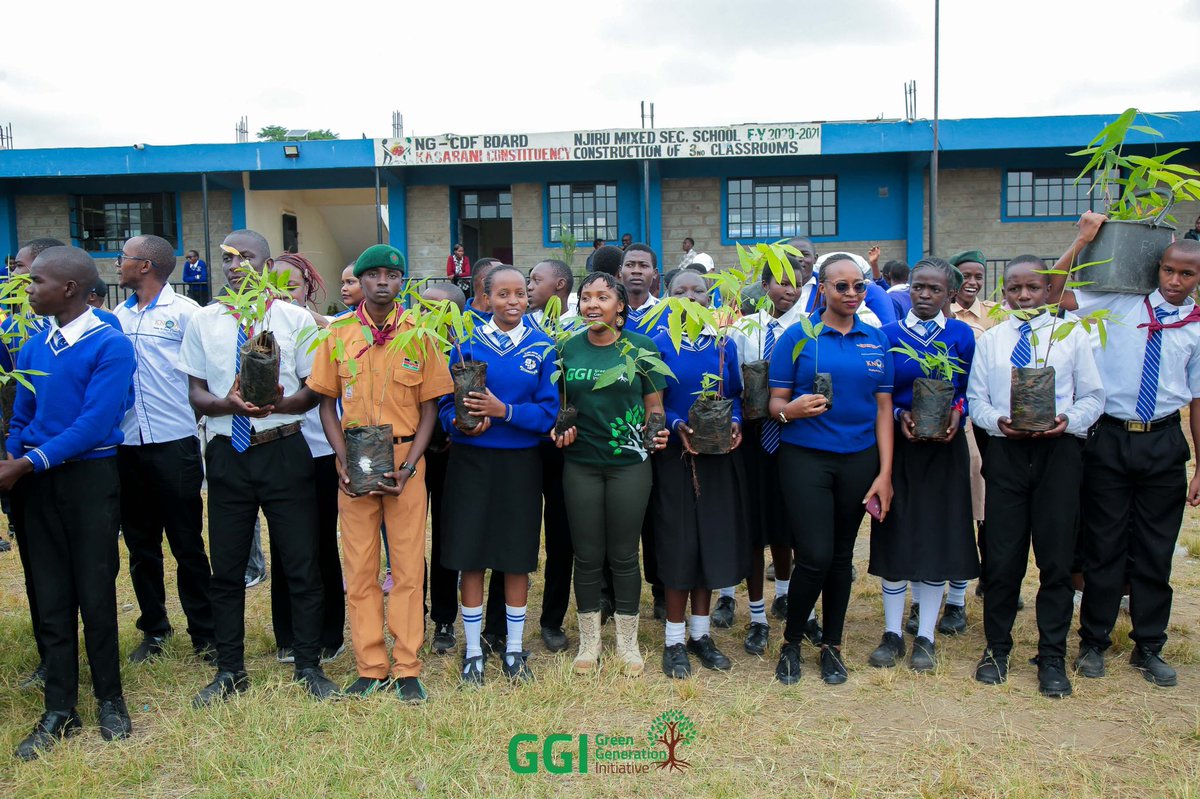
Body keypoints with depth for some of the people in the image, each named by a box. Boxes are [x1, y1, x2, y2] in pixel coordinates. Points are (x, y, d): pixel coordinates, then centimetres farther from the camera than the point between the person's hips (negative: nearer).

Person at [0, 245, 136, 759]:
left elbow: (94, 423, -18)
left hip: (90, 478, -5)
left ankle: (110, 699, 21)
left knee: (95, 592, 3)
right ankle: (59, 710, 19)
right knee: (51, 595, 9)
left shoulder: (110, 346, -11)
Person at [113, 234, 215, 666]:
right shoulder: (117, 315, 11)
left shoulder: (185, 312, -4)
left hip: (173, 442, -5)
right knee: (140, 544, 13)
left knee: (187, 543, 2)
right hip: (126, 444, 5)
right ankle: (153, 630, 27)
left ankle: (204, 633, 14)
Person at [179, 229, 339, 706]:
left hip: (284, 450, -2)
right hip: (227, 453, 2)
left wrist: (278, 403, -21)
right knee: (226, 568, 11)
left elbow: (314, 388, -1)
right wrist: (227, 403, -17)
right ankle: (230, 670, 28)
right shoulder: (203, 321, 5)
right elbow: (196, 394, 5)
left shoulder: (295, 318, 0)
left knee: (302, 563, 5)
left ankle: (308, 666, 21)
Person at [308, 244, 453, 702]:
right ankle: (371, 668, 17)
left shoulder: (419, 335, 2)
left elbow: (429, 406, 2)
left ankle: (407, 669, 12)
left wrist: (408, 466, -9)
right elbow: (327, 403, 7)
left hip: (405, 460, -1)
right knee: (359, 567, 6)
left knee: (408, 566, 2)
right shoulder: (338, 336, 5)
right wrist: (343, 460, -8)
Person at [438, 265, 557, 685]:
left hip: (521, 462, 0)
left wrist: (504, 411, -20)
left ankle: (514, 650, 24)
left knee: (518, 557, 8)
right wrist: (462, 423, -19)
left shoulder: (542, 347, 1)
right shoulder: (466, 343, 2)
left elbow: (550, 410, -5)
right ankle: (473, 650, 20)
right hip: (471, 459, 0)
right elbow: (445, 403, 2)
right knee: (470, 555, 4)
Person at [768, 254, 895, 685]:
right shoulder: (796, 337, -2)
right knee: (815, 557, -9)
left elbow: (883, 409, 6)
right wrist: (791, 409, -26)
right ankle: (790, 642, 14)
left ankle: (831, 646, 27)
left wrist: (884, 473, 0)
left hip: (859, 459, 4)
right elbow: (776, 401, -2)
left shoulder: (876, 340, 8)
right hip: (805, 457, -3)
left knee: (841, 556, 11)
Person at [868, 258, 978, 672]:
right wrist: (900, 416, -14)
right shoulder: (888, 335, 3)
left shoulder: (962, 335, 4)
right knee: (895, 537, 3)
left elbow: (972, 389, 6)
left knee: (938, 537, 4)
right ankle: (892, 633, 16)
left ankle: (925, 637, 16)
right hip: (898, 444, 0)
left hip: (944, 447, 1)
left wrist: (956, 412, -13)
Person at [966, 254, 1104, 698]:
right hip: (1005, 450, 1)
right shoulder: (990, 340, 9)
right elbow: (975, 400, 7)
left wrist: (1068, 420, -16)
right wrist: (998, 421, -13)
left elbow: (1093, 396, 3)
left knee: (1056, 557, 3)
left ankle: (1053, 657, 16)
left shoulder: (1071, 336, 5)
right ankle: (997, 647, 22)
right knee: (1002, 556, 5)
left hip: (1058, 450, -1)